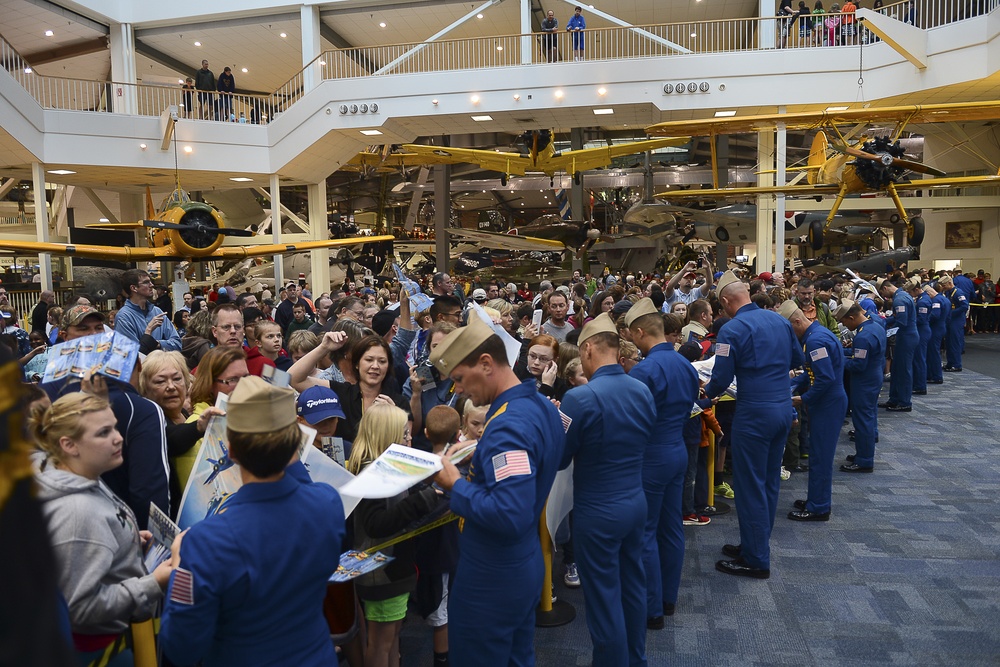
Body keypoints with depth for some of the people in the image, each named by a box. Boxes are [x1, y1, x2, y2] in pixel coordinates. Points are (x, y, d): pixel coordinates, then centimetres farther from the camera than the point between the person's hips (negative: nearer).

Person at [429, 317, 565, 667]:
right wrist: (479, 459, 7)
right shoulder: (542, 406, 2)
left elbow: (509, 516, -35)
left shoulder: (508, 425, -28)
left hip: (492, 577, -9)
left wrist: (456, 485, -22)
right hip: (525, 565, 9)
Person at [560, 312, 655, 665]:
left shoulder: (580, 397, -22)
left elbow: (559, 459, -11)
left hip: (598, 511, -7)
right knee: (633, 584, 22)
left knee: (604, 597, 7)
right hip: (636, 502, 7)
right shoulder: (643, 391, -2)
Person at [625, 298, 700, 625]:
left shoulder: (644, 370, -21)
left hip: (651, 456, -8)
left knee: (645, 533, 2)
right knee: (671, 527, 16)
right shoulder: (686, 365, 6)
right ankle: (668, 597, 29)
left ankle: (652, 610, 10)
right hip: (679, 451, 8)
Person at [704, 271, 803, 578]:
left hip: (755, 414, -8)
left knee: (750, 486, 3)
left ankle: (756, 560, 12)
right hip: (784, 408, 8)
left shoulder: (732, 330, -15)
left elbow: (721, 379, -15)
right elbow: (796, 360, 18)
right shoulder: (779, 320, 6)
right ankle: (756, 544, 32)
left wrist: (708, 391, 6)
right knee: (769, 481, 17)